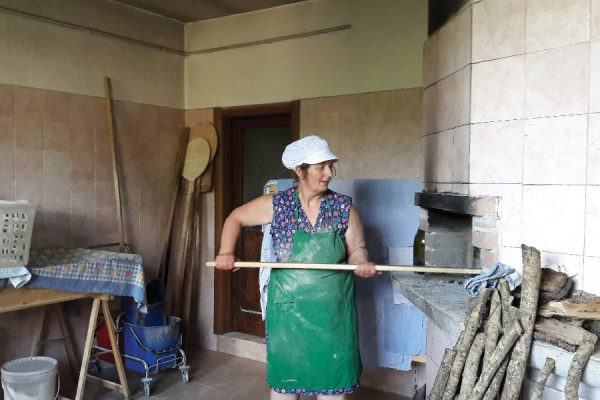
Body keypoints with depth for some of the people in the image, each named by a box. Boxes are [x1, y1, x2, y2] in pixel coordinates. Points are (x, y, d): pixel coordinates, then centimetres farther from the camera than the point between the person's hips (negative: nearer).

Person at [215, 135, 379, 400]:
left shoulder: (344, 206, -4)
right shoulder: (276, 204, -6)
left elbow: (356, 248, 1)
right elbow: (236, 217, 6)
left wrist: (361, 263, -21)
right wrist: (226, 252, -8)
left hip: (333, 310, 1)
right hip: (289, 308, -1)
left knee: (333, 377, 11)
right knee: (285, 376, 12)